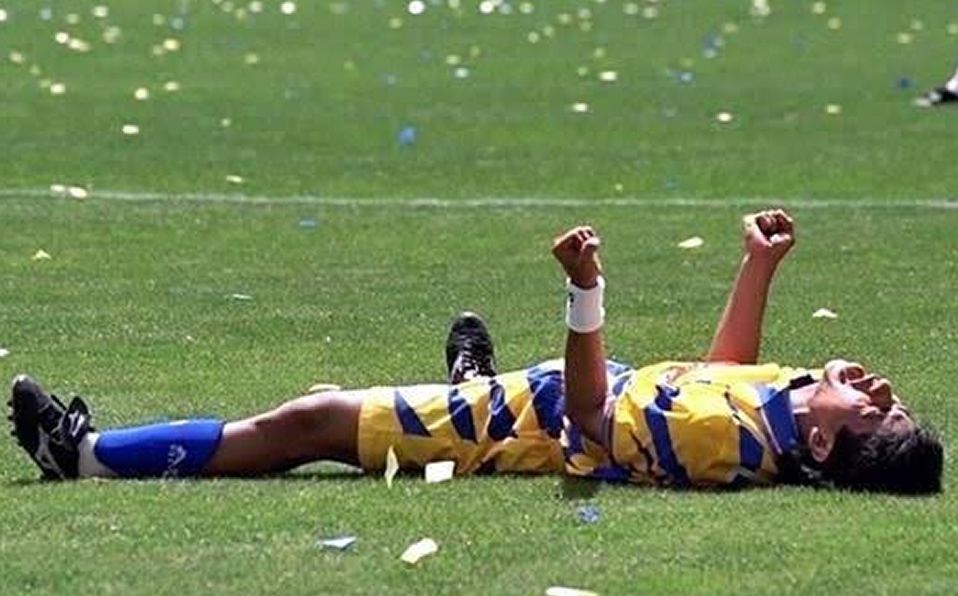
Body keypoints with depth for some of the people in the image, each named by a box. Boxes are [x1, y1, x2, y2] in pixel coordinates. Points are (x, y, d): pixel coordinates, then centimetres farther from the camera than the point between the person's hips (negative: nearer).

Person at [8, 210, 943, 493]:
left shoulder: (737, 437, -34)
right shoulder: (779, 402, -9)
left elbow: (592, 418, -30)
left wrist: (586, 292, -39)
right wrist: (759, 268, 13)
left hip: (523, 427, -8)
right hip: (536, 396, 8)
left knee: (310, 423, -1)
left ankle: (88, 454, 7)